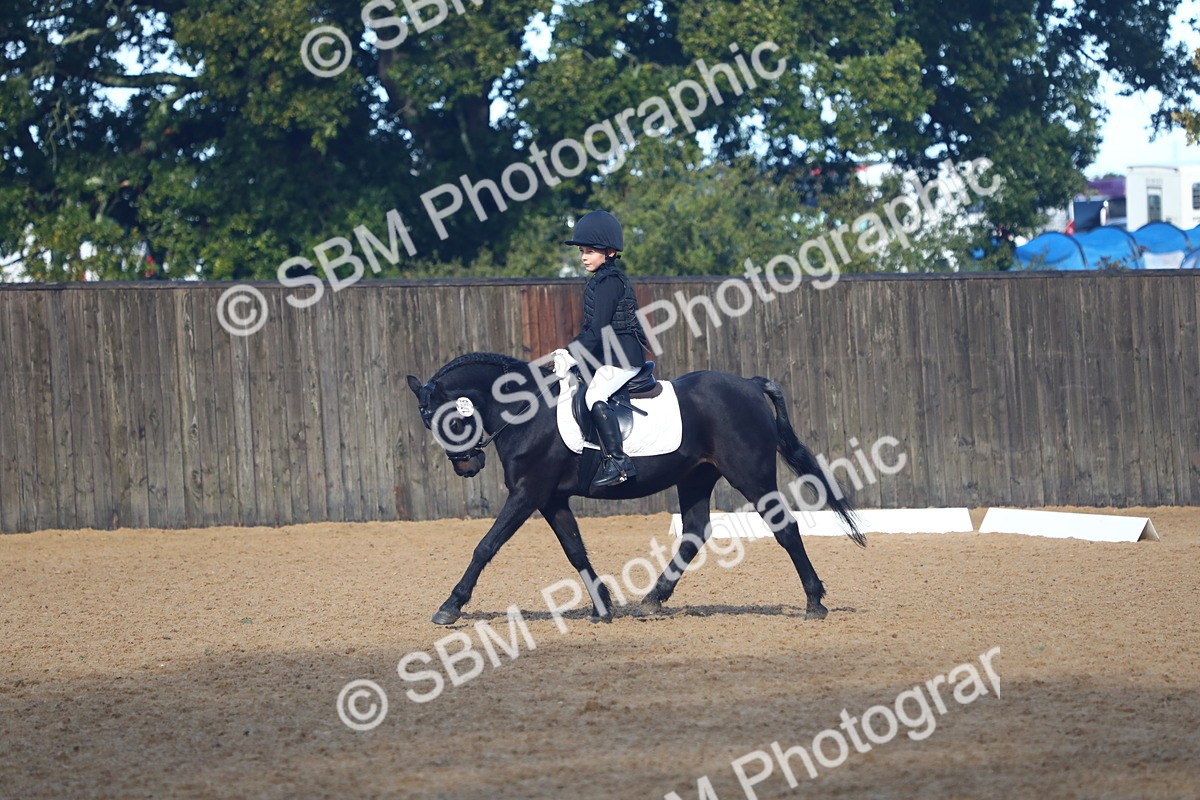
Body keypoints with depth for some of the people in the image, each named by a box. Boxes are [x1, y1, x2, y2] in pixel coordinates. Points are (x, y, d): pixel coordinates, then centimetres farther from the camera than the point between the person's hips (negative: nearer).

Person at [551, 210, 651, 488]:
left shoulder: (608, 281, -14)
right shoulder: (603, 278, 18)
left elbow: (598, 329, -19)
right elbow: (591, 327, 23)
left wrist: (571, 354, -17)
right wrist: (569, 350, 16)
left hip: (622, 356, -12)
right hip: (606, 355, 12)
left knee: (595, 395, -27)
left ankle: (618, 460, -34)